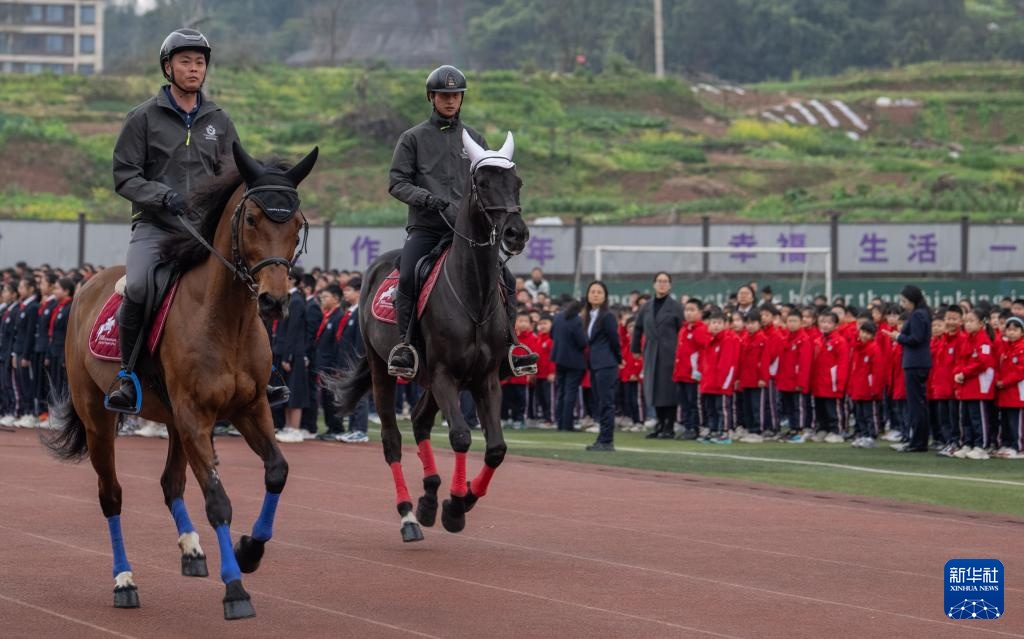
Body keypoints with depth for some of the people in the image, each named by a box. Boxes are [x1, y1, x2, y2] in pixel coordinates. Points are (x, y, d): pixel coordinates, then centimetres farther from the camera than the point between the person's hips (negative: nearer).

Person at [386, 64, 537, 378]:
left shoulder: (474, 140, 16)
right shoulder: (413, 138, 7)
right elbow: (397, 182, 3)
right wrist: (425, 197, -15)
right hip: (425, 227, -3)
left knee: (505, 279, -9)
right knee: (407, 277, -27)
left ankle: (510, 342, 1)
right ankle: (405, 343, -18)